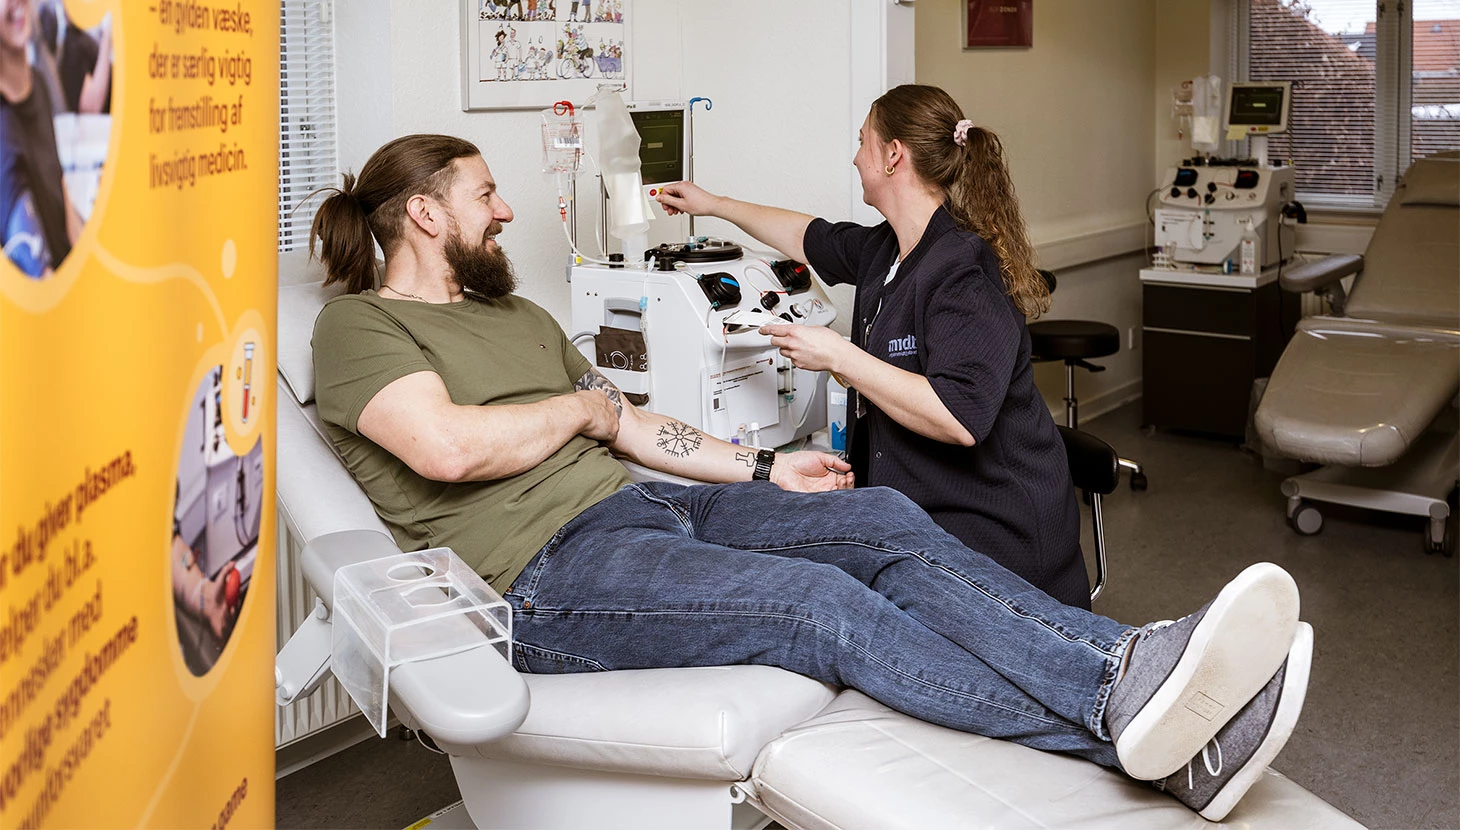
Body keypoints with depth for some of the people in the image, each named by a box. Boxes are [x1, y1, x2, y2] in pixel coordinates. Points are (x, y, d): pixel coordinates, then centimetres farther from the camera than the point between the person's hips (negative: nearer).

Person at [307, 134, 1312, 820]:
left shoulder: (517, 313, 27)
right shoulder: (358, 326, 1)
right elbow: (449, 447, -19)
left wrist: (764, 468, 18)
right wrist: (581, 409, -2)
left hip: (646, 504, 8)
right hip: (548, 572, -8)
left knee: (886, 522, -17)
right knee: (821, 604, -29)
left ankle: (1129, 667, -31)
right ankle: (1130, 718, -40)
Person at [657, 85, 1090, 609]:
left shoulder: (964, 268, -20)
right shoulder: (886, 249, 9)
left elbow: (961, 420, -31)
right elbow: (813, 239, 31)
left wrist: (839, 357, -23)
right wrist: (712, 206, 41)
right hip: (916, 508, 9)